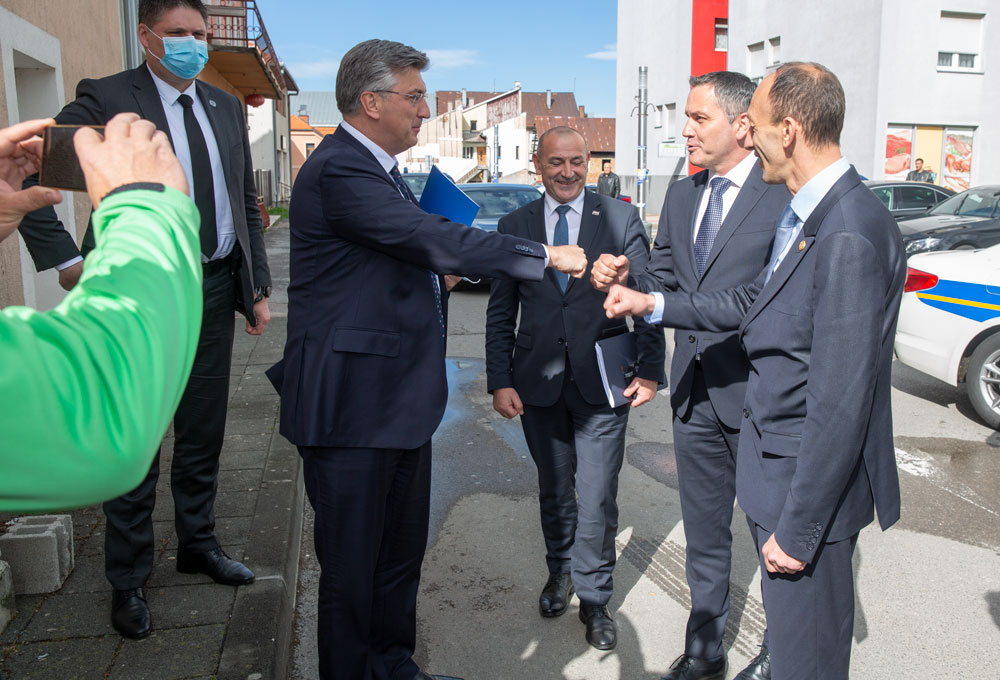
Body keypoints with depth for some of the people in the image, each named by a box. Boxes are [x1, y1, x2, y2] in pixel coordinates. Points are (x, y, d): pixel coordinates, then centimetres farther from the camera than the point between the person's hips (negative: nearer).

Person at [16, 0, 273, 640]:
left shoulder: (226, 107, 11)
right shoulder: (105, 99, -6)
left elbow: (247, 202, 14)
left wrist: (258, 286, 9)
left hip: (214, 287, 5)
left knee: (203, 432, 16)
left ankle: (199, 544, 35)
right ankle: (129, 580, 22)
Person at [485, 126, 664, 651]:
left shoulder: (621, 218, 1)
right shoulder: (514, 226, 6)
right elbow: (500, 313, 5)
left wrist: (650, 369, -8)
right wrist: (500, 381, -2)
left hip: (602, 382, -2)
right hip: (538, 383, 2)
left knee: (597, 496, 1)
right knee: (553, 489, 17)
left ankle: (594, 597, 23)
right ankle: (560, 571, 41)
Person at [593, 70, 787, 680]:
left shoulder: (785, 194, -12)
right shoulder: (681, 196, 10)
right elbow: (663, 279, 8)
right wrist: (624, 279, -12)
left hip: (756, 395, -6)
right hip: (694, 394, 6)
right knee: (704, 532, 19)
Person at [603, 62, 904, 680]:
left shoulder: (849, 235, -26)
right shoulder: (808, 212, 6)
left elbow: (840, 402, -26)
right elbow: (758, 301, 18)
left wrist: (798, 527, -20)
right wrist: (653, 302, 16)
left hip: (812, 476, -9)